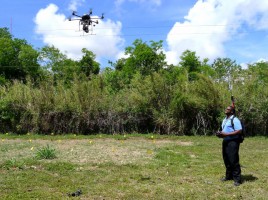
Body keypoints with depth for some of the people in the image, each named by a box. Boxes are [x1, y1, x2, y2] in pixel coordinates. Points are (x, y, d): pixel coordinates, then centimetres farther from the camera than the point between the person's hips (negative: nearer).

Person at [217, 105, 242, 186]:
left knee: (234, 160, -8)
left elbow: (239, 131, -19)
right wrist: (221, 134, 4)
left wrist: (226, 134, -21)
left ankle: (237, 179, 0)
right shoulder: (225, 120, 18)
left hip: (233, 142, -9)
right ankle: (228, 176, 25)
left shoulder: (235, 120, -10)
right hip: (225, 141, 9)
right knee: (226, 160, 13)